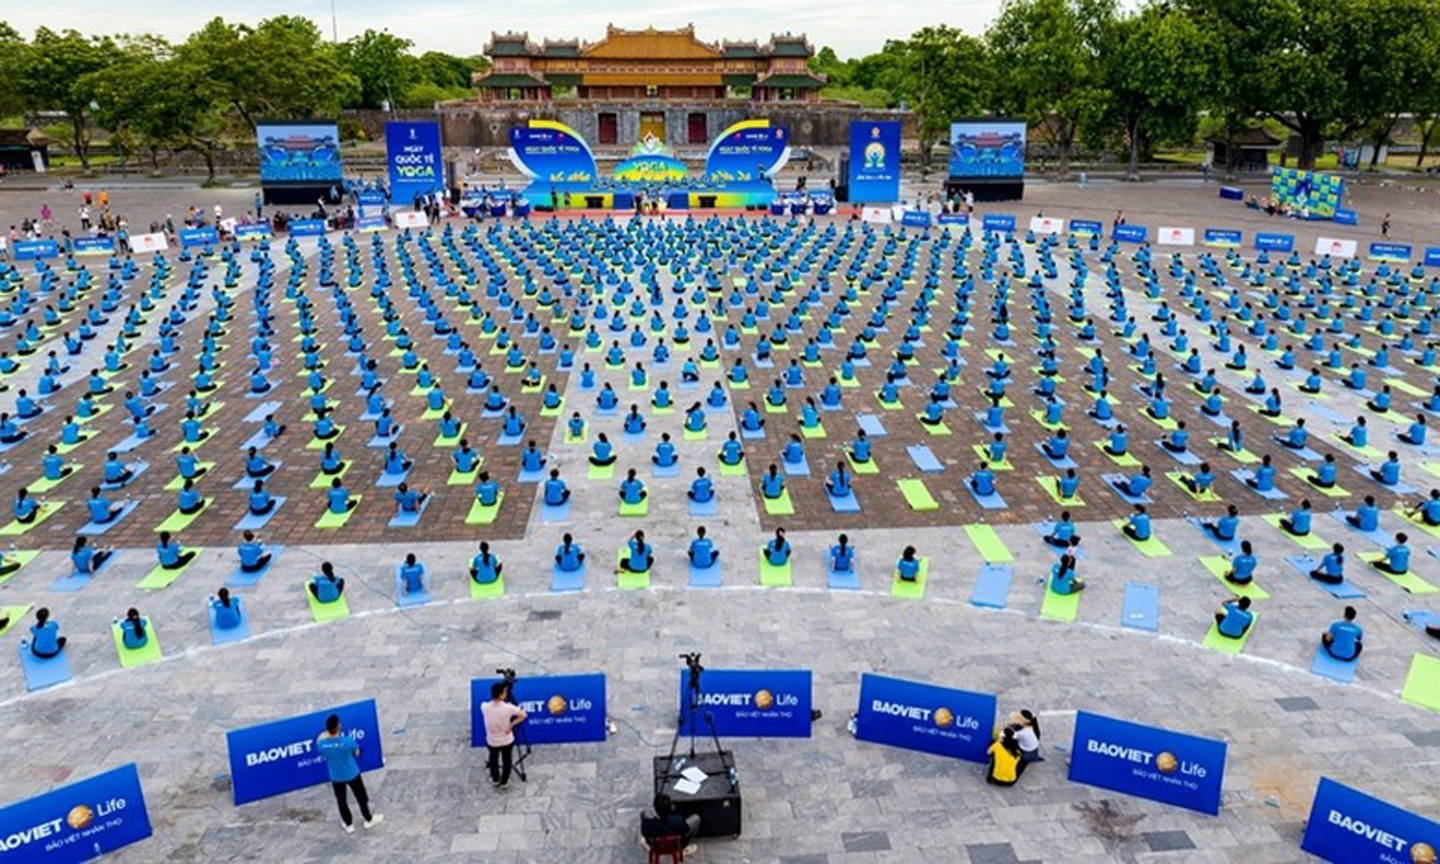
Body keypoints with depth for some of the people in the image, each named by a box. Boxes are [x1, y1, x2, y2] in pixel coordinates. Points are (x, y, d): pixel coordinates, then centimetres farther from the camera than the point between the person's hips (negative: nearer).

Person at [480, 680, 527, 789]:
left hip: (492, 742, 2)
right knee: (507, 760, 24)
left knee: (493, 759, 29)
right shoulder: (508, 707, -27)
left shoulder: (484, 707, -21)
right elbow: (524, 715, -17)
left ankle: (495, 780, 44)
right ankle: (504, 781, 38)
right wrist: (512, 724, -9)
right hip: (507, 741, -2)